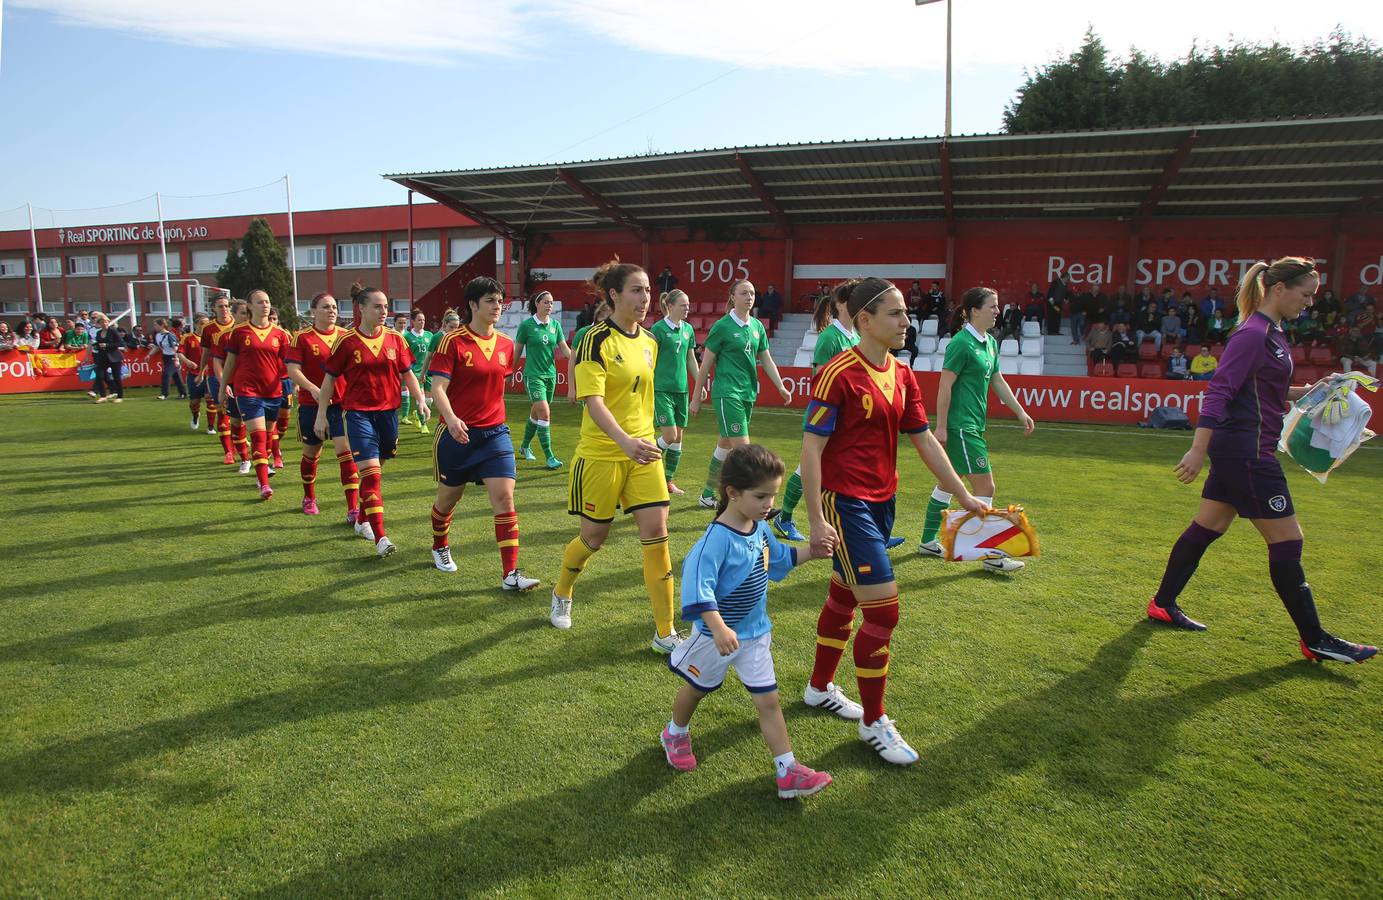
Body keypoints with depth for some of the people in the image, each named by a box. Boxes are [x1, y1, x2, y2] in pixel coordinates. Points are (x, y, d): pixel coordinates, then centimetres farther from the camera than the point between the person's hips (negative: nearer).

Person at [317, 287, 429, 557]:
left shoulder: (395, 338, 4)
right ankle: (380, 537, -14)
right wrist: (321, 414, 2)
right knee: (371, 473, -12)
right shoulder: (346, 342, -4)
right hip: (358, 413, -4)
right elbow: (329, 379, 2)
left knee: (375, 471, 15)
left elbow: (407, 373, 12)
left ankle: (363, 520, 34)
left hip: (388, 411, 4)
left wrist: (420, 400, -2)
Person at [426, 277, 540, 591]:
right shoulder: (453, 341, -10)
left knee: (504, 497, -10)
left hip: (495, 432, 3)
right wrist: (451, 418, -33)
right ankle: (440, 547, 44)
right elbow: (438, 388, -16)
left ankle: (510, 573, -8)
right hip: (457, 432, -3)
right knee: (448, 496, 14)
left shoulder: (505, 344, 5)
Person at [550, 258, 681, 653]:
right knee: (595, 536, 10)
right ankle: (561, 595, 42)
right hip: (600, 454, -5)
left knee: (657, 534, -4)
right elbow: (593, 402, -24)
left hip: (643, 452, 5)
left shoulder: (649, 343, 7)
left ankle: (665, 633, 6)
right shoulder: (596, 339, -14)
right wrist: (625, 441, -38)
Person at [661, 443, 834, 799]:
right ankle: (676, 733, 47)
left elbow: (776, 558, 18)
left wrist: (808, 553, 5)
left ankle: (788, 772, 10)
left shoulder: (760, 529, -3)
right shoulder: (717, 539, -30)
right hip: (716, 634, -6)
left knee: (768, 700, 5)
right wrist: (718, 627, -46)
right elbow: (697, 583, -38)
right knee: (697, 688, 20)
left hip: (755, 632, 6)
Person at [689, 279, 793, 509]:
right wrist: (696, 397, -2)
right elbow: (706, 364, -4)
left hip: (748, 394, 7)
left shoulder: (757, 326, 10)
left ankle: (708, 495, 27)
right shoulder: (722, 326, -7)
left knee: (725, 445, 14)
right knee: (742, 447, -11)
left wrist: (781, 386, 5)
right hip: (727, 393, -7)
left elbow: (766, 360, 16)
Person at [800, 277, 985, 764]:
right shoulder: (838, 374, -16)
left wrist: (963, 495, 13)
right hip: (845, 503, -8)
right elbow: (810, 450, -16)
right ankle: (874, 722, 10)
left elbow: (925, 440, 14)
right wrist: (816, 519, -19)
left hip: (881, 501, 8)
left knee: (843, 597, 20)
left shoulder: (902, 375, 7)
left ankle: (820, 688, 39)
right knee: (883, 610, -7)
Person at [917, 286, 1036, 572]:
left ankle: (928, 541, 25)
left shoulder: (990, 343, 12)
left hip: (974, 425, 9)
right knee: (985, 487, -6)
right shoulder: (961, 343, -15)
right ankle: (991, 555, 2)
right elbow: (945, 386, -16)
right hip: (961, 426, -9)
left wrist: (1020, 412, 17)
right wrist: (941, 426, -17)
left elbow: (998, 381, 19)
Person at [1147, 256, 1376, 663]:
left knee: (1207, 528, 14)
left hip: (1237, 451, 10)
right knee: (1287, 541, -2)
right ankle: (1314, 640, 10)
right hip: (1247, 451, -10)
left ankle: (1163, 604, 23)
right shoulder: (1253, 335, -16)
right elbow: (1219, 391, -23)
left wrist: (1306, 392, 14)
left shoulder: (1270, 332, 14)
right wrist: (1198, 449, -27)